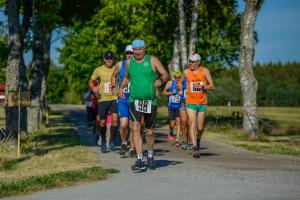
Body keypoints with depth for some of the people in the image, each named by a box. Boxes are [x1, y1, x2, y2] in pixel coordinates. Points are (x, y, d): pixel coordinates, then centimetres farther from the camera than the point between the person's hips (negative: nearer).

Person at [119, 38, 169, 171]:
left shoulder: (152, 60, 0)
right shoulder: (129, 63, 9)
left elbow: (166, 74, -2)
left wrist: (161, 80, -24)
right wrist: (121, 87, 9)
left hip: (150, 102, -1)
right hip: (134, 101, 1)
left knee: (149, 132, 11)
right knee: (136, 129, -17)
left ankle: (150, 155, 36)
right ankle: (140, 160, -19)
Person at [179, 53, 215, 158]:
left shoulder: (205, 71, -3)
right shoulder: (186, 72, 1)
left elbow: (212, 86, -5)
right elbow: (180, 82, 20)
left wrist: (202, 86, -20)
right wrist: (181, 90, 1)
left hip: (202, 103, 1)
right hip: (191, 102, 0)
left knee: (200, 127, 7)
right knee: (192, 124, -16)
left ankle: (198, 139, 39)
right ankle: (195, 148, -21)